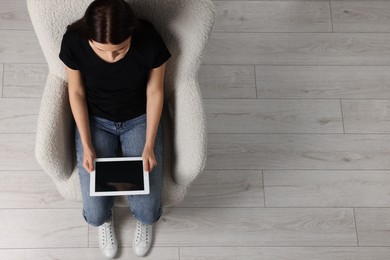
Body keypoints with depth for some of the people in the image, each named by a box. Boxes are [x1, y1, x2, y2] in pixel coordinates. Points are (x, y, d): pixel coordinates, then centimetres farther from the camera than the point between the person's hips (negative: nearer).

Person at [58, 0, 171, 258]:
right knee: (95, 214, -8)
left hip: (140, 119, 0)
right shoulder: (73, 41, -26)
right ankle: (106, 219, 32)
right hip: (95, 120, 1)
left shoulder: (150, 41, -29)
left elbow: (155, 91, -11)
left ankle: (144, 221, 32)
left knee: (147, 211, -9)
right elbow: (76, 92, -9)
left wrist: (149, 146, -13)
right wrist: (87, 146, -12)